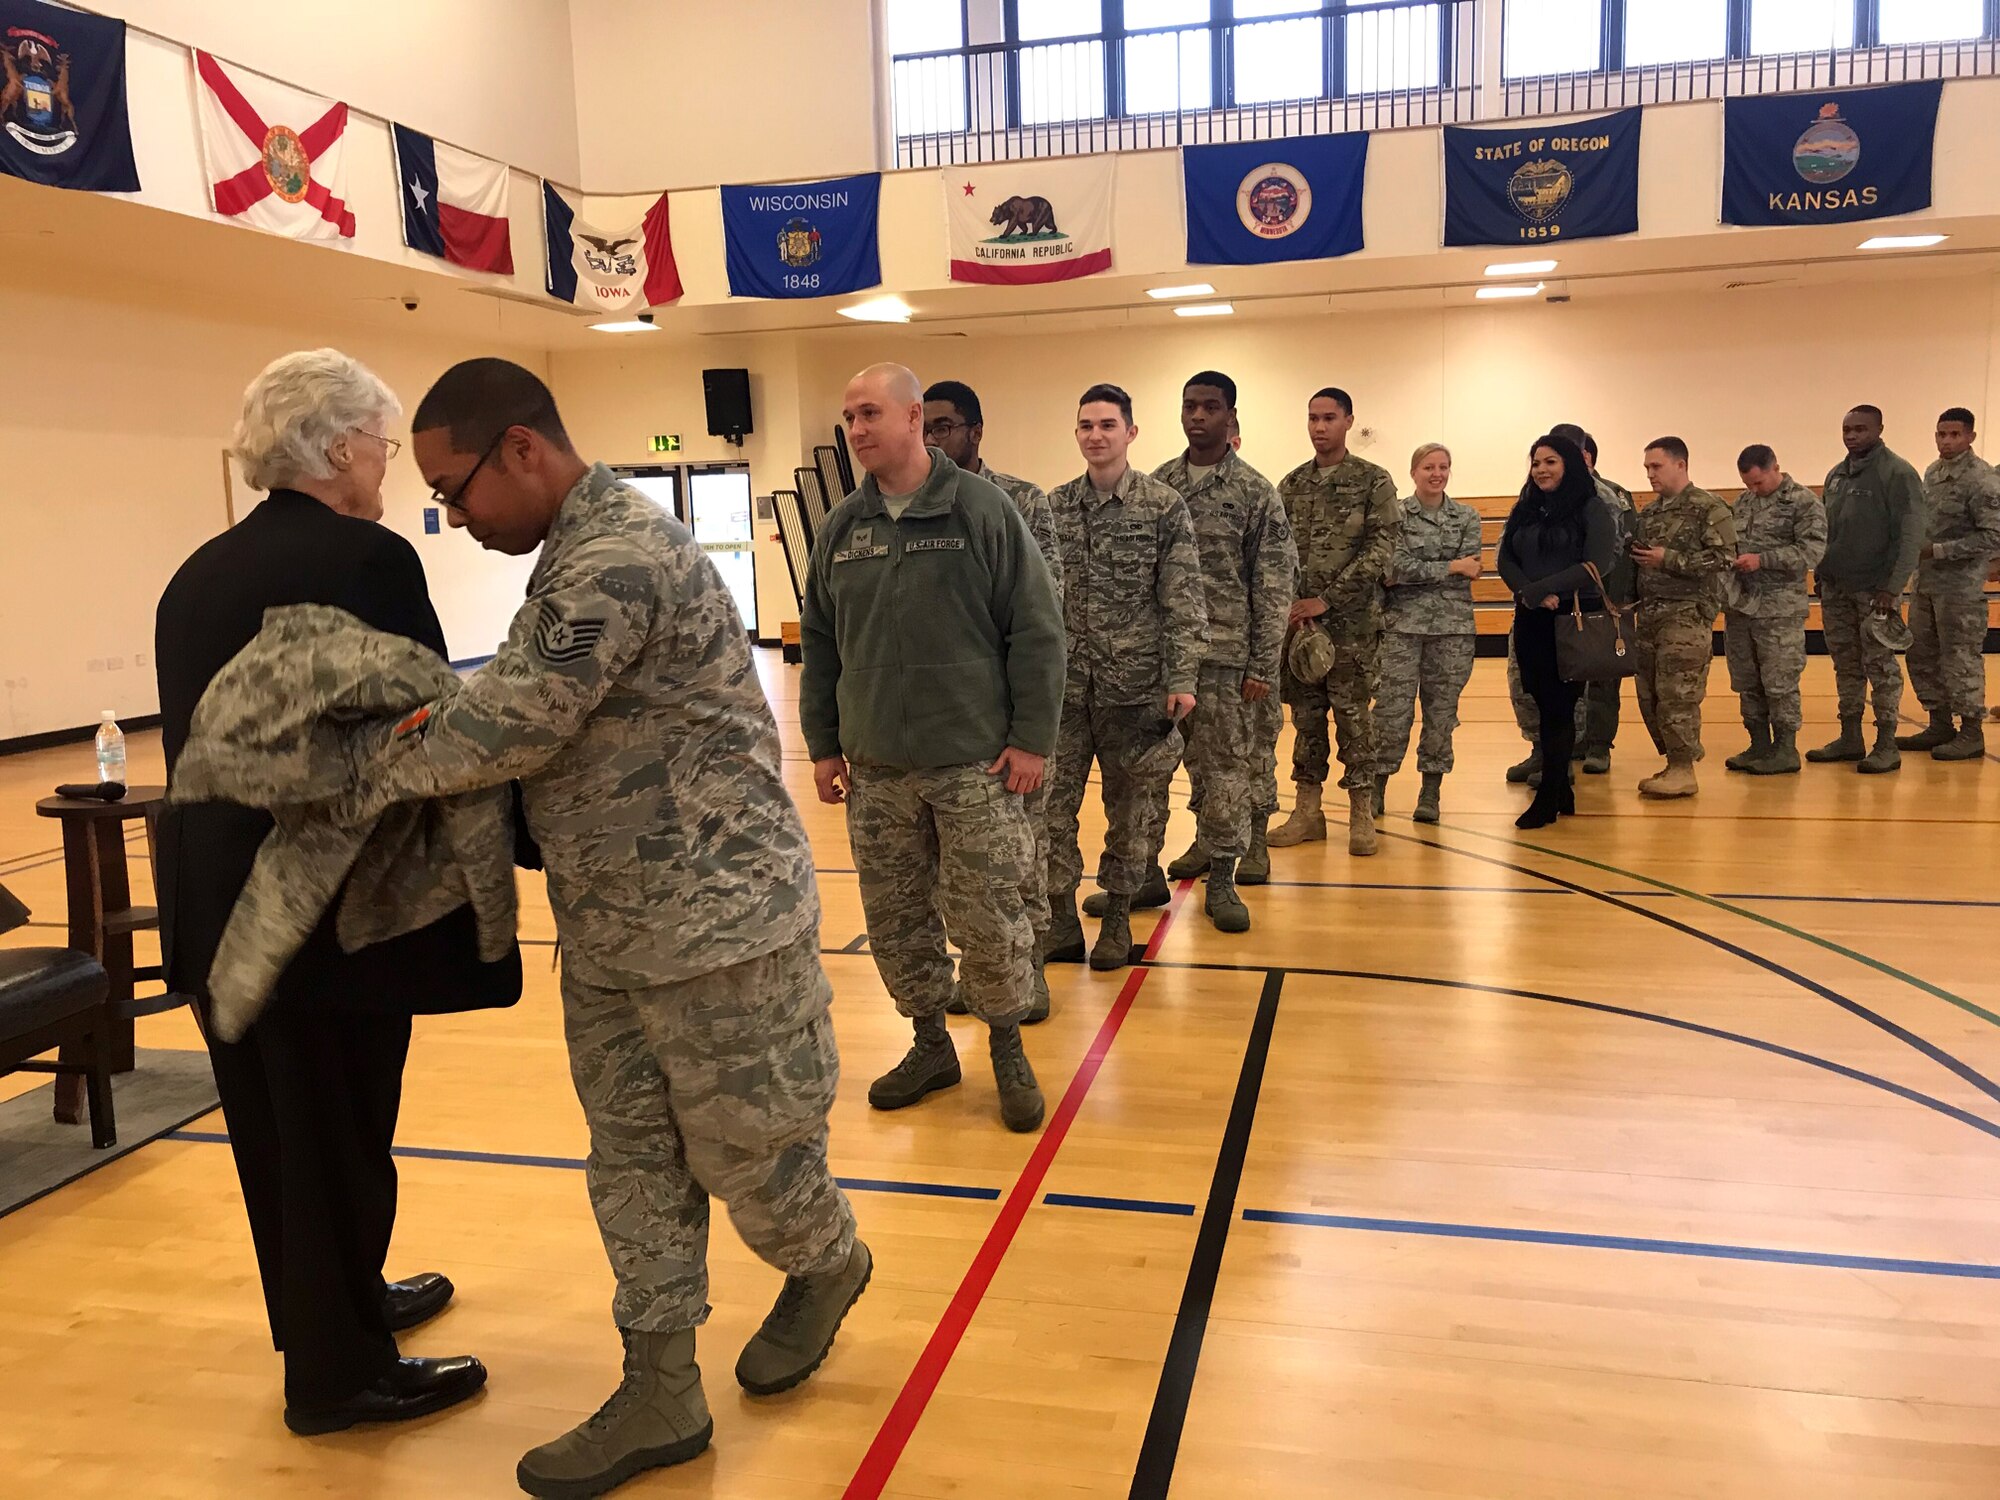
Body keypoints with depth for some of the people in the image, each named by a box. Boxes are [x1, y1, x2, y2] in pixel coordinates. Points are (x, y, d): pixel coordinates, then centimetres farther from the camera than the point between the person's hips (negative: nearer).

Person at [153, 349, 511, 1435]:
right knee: (337, 1135, 6)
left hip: (219, 897, 8)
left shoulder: (199, 573, 10)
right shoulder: (367, 558, -15)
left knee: (279, 1129, 20)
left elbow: (200, 737, 15)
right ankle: (338, 1373, 21)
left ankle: (334, 1308, 39)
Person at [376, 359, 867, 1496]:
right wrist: (446, 722, -7)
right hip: (608, 929, 10)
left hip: (715, 917, -10)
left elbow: (516, 727, -21)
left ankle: (828, 1267, 38)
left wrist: (374, 774, -7)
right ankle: (662, 1397, 26)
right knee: (633, 1160, 13)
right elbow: (535, 707, 13)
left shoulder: (617, 555, -20)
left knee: (745, 1148, 8)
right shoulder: (577, 553, 12)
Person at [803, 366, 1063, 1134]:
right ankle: (930, 1045, 29)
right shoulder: (841, 528, 8)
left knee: (988, 919, 1)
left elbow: (1037, 630, -6)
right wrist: (823, 744, 10)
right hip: (875, 767, 4)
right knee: (895, 917, 11)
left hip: (974, 763, -4)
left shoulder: (982, 509, -5)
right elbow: (818, 645, 14)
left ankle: (1008, 1050, 22)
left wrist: (1032, 738, -9)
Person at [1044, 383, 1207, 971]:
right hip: (1062, 684, 3)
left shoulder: (1164, 506, -3)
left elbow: (1183, 600, -6)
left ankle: (1117, 918, 24)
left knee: (1132, 807, 8)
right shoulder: (1054, 507, 5)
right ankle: (1060, 922, 15)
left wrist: (1182, 679, -12)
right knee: (1050, 803, 1)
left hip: (1135, 685, -2)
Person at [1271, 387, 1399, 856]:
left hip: (1352, 620, -4)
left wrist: (1327, 599, -14)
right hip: (1298, 618, 4)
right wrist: (1289, 603, -7)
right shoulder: (1291, 485, 11)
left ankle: (1362, 813, 9)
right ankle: (1307, 810, 16)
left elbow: (1381, 548, -9)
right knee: (1306, 714, 9)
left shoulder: (1373, 481, -1)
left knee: (1353, 715, 0)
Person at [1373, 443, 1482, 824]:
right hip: (1402, 624, -2)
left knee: (1441, 710, 5)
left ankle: (1431, 792, 14)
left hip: (1453, 626, 2)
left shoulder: (1467, 517, 9)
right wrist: (1450, 567, -10)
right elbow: (1397, 565, -11)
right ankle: (1377, 788, 7)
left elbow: (1470, 570, -4)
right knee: (1392, 709, -4)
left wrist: (1417, 572, -9)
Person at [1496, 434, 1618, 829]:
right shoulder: (1524, 510, 13)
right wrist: (1530, 593, -14)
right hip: (1530, 620, 5)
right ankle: (1562, 791, 19)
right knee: (1544, 704, 8)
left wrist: (1538, 590, -18)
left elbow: (1595, 565, -14)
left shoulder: (1592, 508, -3)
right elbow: (1506, 559, 6)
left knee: (1558, 707, -3)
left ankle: (1548, 799, 3)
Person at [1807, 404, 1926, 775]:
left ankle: (1886, 746, 5)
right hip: (1835, 590, 7)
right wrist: (1821, 575, 11)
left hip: (1875, 590, -6)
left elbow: (1911, 535, -13)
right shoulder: (1836, 475, 12)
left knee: (1881, 668, -1)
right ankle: (1849, 739, 20)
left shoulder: (1897, 474, -9)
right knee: (1846, 667, 12)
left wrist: (1892, 588, -17)